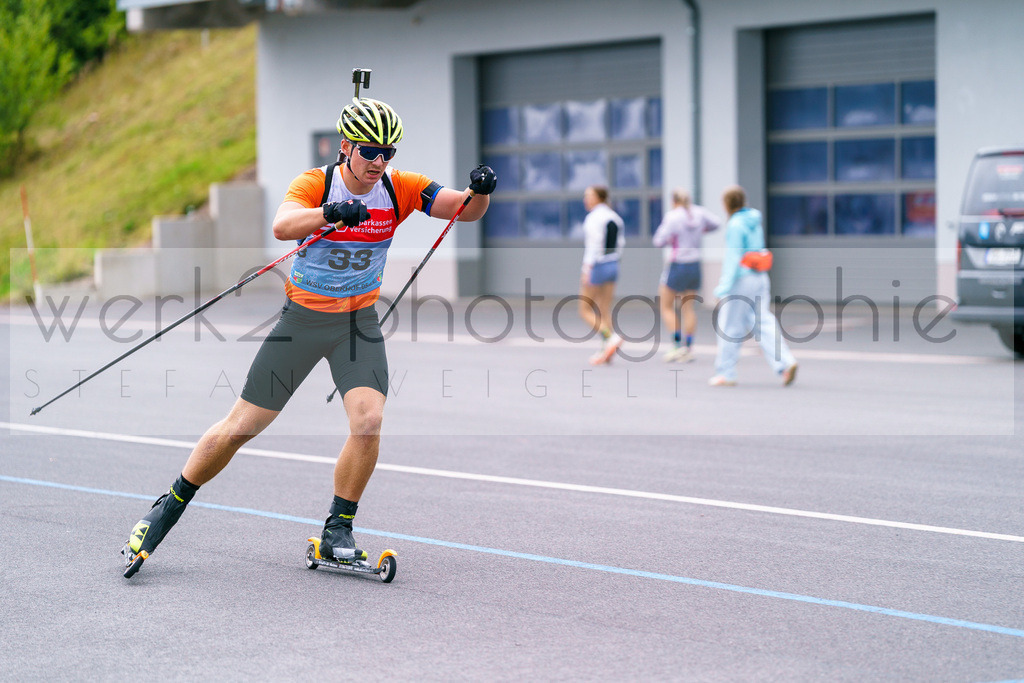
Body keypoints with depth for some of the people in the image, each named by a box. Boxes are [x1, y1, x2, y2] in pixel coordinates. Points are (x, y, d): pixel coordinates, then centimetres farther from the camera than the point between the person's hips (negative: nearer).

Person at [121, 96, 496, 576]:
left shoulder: (400, 188, -7)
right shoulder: (315, 184, -15)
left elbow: (466, 210, -15)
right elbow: (282, 226, -35)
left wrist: (479, 191, -38)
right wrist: (331, 212, -53)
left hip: (360, 321, 2)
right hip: (303, 317, -2)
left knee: (368, 420, -20)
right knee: (240, 427, 1)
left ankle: (338, 532, -2)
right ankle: (170, 508, 21)